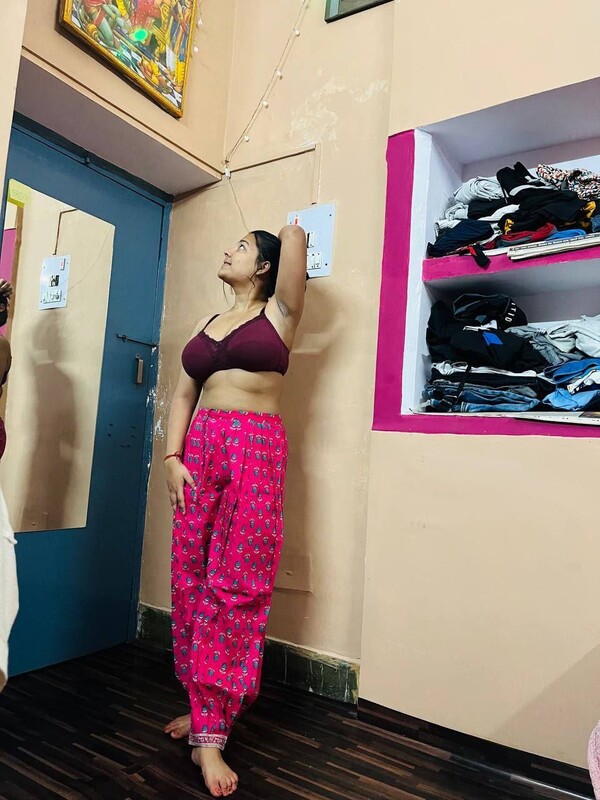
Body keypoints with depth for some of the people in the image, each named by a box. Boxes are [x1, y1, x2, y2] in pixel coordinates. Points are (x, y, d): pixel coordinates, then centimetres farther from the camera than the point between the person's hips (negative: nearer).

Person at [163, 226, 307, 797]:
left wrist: (289, 236, 20)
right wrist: (172, 457, 0)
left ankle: (210, 733, 4)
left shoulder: (279, 312, 5)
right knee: (191, 577, 7)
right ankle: (204, 704, 25)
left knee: (236, 584, -4)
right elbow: (183, 395, 14)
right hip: (200, 448, 6)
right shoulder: (207, 325, 20)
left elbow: (295, 234, -5)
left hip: (256, 449, -5)